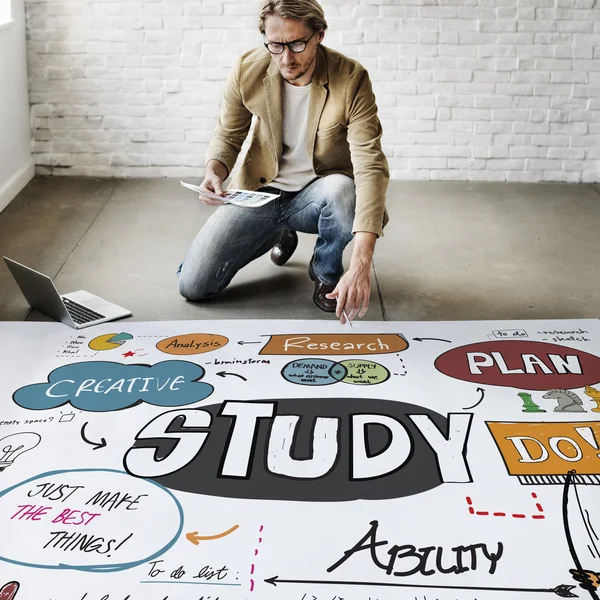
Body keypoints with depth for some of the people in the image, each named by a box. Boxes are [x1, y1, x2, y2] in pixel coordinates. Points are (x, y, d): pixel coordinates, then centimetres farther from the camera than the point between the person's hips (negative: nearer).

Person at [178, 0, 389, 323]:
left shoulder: (351, 78, -22)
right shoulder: (247, 70, -12)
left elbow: (370, 165, -31)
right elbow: (227, 136, 6)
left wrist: (361, 265, -44)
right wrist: (214, 170, -21)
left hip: (317, 195, -3)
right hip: (260, 193, 3)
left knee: (342, 190, -40)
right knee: (192, 285, -7)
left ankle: (327, 270, -3)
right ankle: (281, 234, 22)